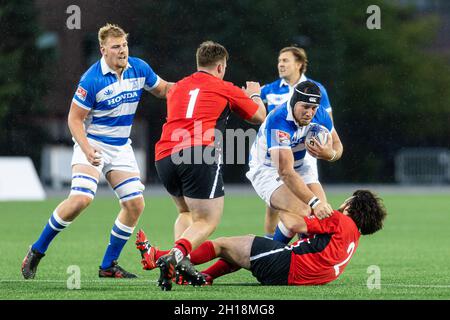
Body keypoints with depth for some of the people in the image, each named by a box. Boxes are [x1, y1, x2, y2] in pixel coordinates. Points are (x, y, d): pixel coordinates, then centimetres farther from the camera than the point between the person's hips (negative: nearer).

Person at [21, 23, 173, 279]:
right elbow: (75, 118, -14)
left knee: (135, 204, -3)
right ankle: (36, 252, -9)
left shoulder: (139, 68, -3)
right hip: (92, 143, -6)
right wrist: (86, 148, -28)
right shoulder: (92, 80, -19)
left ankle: (108, 266, 10)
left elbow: (162, 89, 16)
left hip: (121, 147, 6)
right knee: (81, 198, -25)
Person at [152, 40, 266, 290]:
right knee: (208, 220, -1)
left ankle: (180, 260, 1)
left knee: (186, 212, 27)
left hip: (164, 156, 6)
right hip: (199, 154, -6)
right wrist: (254, 95, 50)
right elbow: (259, 117, 27)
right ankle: (176, 255, -31)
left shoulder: (177, 88, 26)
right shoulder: (226, 90, 13)